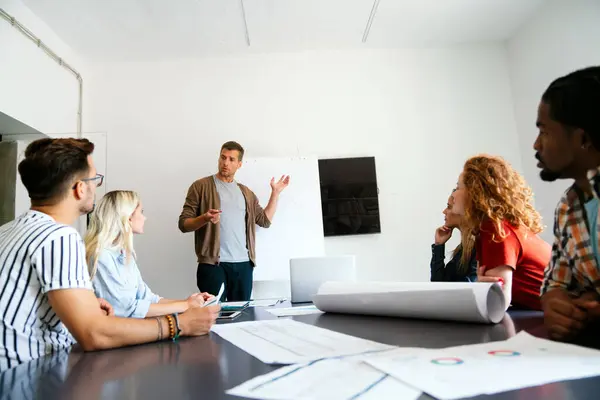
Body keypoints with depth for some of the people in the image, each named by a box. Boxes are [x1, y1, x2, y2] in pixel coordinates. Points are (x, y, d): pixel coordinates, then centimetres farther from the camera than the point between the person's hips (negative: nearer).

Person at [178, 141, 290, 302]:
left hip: (244, 265, 5)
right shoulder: (201, 186, 1)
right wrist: (204, 218, -23)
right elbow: (183, 223, -4)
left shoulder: (245, 192, 16)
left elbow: (265, 220, 13)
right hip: (213, 264, -4)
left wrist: (275, 193, 11)